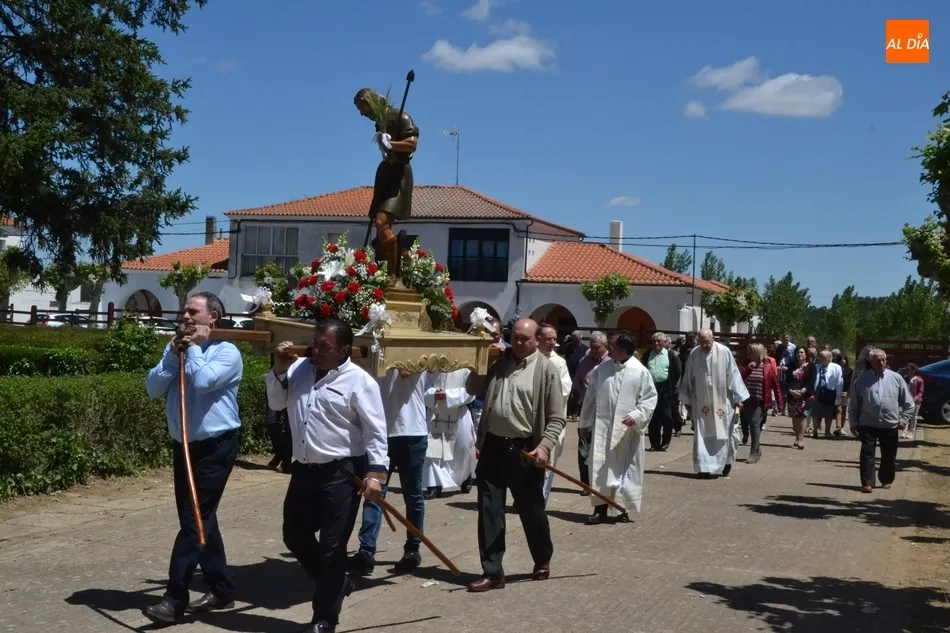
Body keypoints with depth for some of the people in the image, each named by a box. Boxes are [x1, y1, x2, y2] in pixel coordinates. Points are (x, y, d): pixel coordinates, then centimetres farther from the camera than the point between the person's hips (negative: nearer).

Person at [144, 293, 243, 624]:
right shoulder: (175, 347, 11)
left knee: (194, 521, -8)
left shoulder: (227, 352, -10)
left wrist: (194, 348, -12)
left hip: (215, 448, -7)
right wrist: (174, 354, -9)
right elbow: (153, 388, 1)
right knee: (202, 520, 13)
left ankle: (175, 599, -5)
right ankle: (221, 590, 24)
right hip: (183, 446, 7)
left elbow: (202, 382, -26)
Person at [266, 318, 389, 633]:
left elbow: (375, 432, -12)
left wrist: (375, 472, -22)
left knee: (332, 547, 0)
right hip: (304, 470, 7)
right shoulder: (299, 368, 7)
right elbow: (277, 404, 13)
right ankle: (335, 583, 38)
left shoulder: (359, 381, -10)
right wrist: (279, 370, -1)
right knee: (294, 536, 16)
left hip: (341, 473, -6)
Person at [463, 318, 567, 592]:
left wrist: (544, 447, -18)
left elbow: (556, 418, -5)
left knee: (531, 510, 10)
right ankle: (492, 572, 11)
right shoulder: (498, 362, 8)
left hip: (524, 450, -4)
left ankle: (543, 561, 35)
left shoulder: (546, 370, -4)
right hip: (493, 447, 4)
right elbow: (473, 389, 14)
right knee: (489, 511, 3)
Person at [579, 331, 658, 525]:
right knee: (600, 468, 3)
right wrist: (584, 422, 12)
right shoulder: (601, 369, 2)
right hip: (602, 427, 3)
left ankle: (623, 509, 18)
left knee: (625, 470, 6)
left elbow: (650, 398, -4)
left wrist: (636, 416, -17)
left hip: (627, 430, -3)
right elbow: (590, 397, 9)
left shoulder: (640, 372, -8)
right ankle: (600, 509, 11)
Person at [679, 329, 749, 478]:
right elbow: (688, 378, 5)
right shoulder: (694, 354, -3)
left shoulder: (724, 352, -9)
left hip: (722, 401, -1)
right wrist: (688, 400, 9)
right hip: (701, 402, 1)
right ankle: (704, 467, 2)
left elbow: (733, 375, -5)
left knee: (724, 433, 8)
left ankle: (726, 462, 29)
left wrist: (738, 398, -5)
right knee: (703, 435, 0)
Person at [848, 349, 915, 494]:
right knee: (867, 454, -7)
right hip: (868, 424, -1)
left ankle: (886, 480, 29)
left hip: (890, 425, 1)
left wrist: (903, 420, 2)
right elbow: (853, 404, 6)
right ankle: (867, 483, -4)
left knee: (888, 455, 12)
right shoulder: (863, 379, 0)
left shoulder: (896, 378, 2)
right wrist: (853, 423, 4)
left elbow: (908, 403, 8)